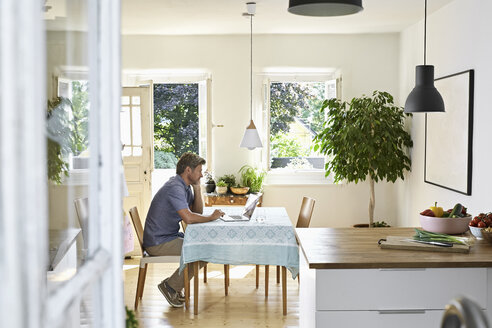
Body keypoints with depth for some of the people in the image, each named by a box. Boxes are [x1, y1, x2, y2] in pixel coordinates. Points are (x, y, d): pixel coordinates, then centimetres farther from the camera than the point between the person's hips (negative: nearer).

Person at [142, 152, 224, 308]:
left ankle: (175, 284, 13)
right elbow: (188, 218, -32)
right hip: (158, 243, -10)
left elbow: (197, 212, 11)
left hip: (169, 236, 10)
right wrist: (212, 217, -17)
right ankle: (171, 286, -2)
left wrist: (197, 188, 0)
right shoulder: (175, 188, -21)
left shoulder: (185, 186, 11)